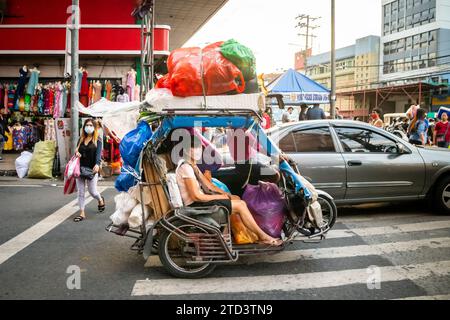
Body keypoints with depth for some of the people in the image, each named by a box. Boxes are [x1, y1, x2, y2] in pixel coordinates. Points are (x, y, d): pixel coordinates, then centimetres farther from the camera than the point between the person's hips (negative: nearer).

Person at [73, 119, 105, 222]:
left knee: (92, 191, 1)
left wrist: (97, 164, -31)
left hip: (92, 169, -4)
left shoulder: (97, 140, -2)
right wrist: (76, 152, -6)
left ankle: (100, 200, 35)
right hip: (80, 168, 4)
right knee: (80, 192, 4)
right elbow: (77, 150, 20)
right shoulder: (81, 139, 12)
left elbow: (98, 153, -14)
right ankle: (82, 213, 11)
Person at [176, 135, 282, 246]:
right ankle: (263, 236, 0)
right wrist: (219, 197, -12)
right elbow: (196, 196, -23)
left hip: (201, 200, 10)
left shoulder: (192, 166, 12)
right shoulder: (185, 167, -20)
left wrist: (224, 193, 2)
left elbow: (208, 185, 17)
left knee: (237, 199, 11)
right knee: (240, 205, -11)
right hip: (195, 206, -10)